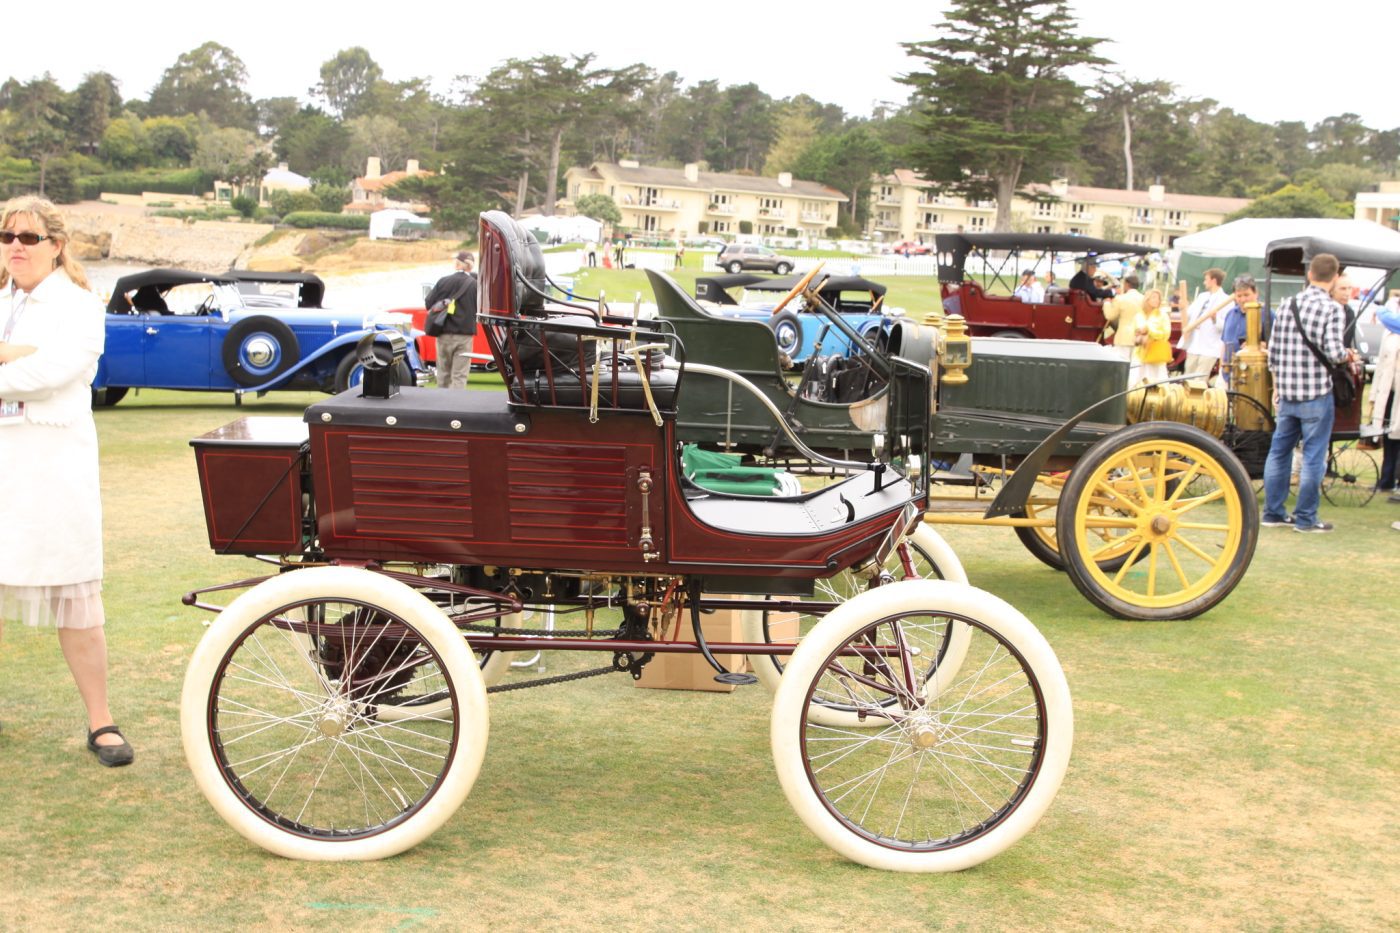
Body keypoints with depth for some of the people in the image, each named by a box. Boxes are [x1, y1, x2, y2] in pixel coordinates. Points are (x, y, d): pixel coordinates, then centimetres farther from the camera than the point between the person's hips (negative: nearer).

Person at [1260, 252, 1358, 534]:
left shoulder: (1287, 306, 6)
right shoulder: (1331, 309, -11)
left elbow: (1273, 352, 8)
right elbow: (1333, 353, -18)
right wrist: (1348, 355, 5)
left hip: (1287, 394, 5)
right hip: (1316, 394, -5)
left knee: (1279, 451, 13)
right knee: (1313, 456, 2)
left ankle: (1273, 513, 19)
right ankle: (1305, 518, 7)